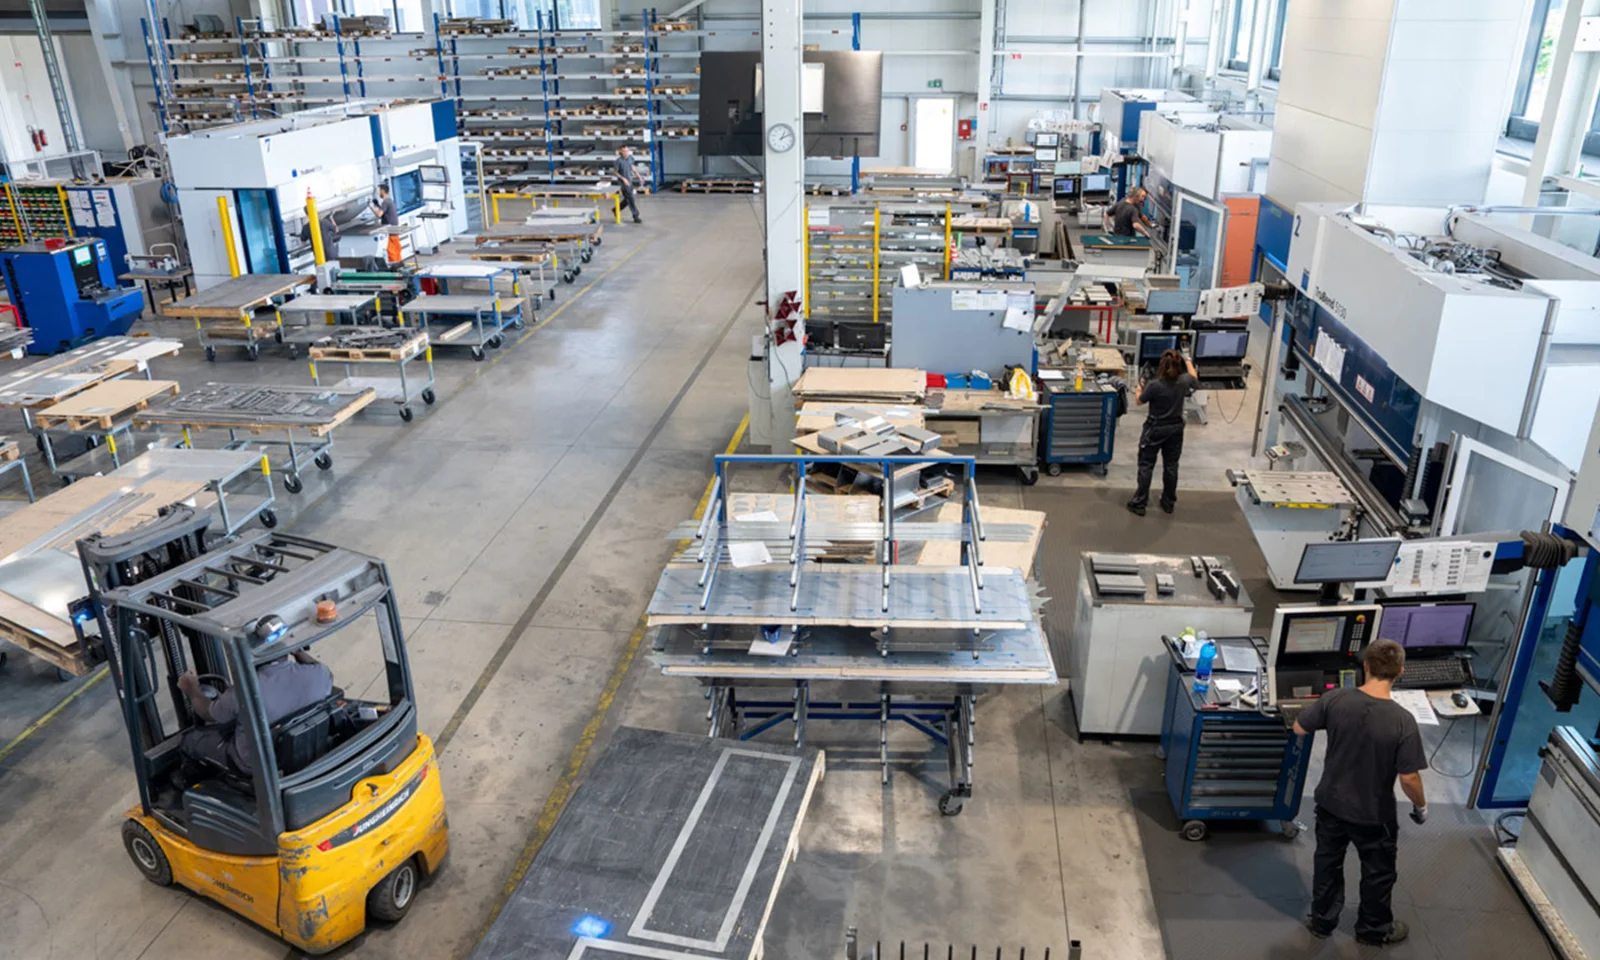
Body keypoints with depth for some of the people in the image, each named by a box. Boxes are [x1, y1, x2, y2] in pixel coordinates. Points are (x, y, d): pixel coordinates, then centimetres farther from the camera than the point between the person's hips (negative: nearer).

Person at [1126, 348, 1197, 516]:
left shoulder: (1154, 385, -25)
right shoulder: (1183, 382, -12)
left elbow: (1139, 401, -8)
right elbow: (1193, 376, 14)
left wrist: (1141, 386, 10)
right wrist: (1188, 361, 32)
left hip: (1155, 429, -4)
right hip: (1175, 429, 4)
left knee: (1146, 465, 7)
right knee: (1171, 466, 16)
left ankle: (1140, 503, 10)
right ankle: (1169, 502, 28)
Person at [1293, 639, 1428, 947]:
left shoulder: (1334, 699, -19)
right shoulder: (1402, 720, -27)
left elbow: (1299, 729, -5)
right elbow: (1409, 778, -21)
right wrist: (1421, 806, -1)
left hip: (1331, 803, 3)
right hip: (1374, 814, -2)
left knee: (1327, 862, 24)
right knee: (1377, 872, 23)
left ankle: (1322, 920, 41)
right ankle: (1374, 929, 43)